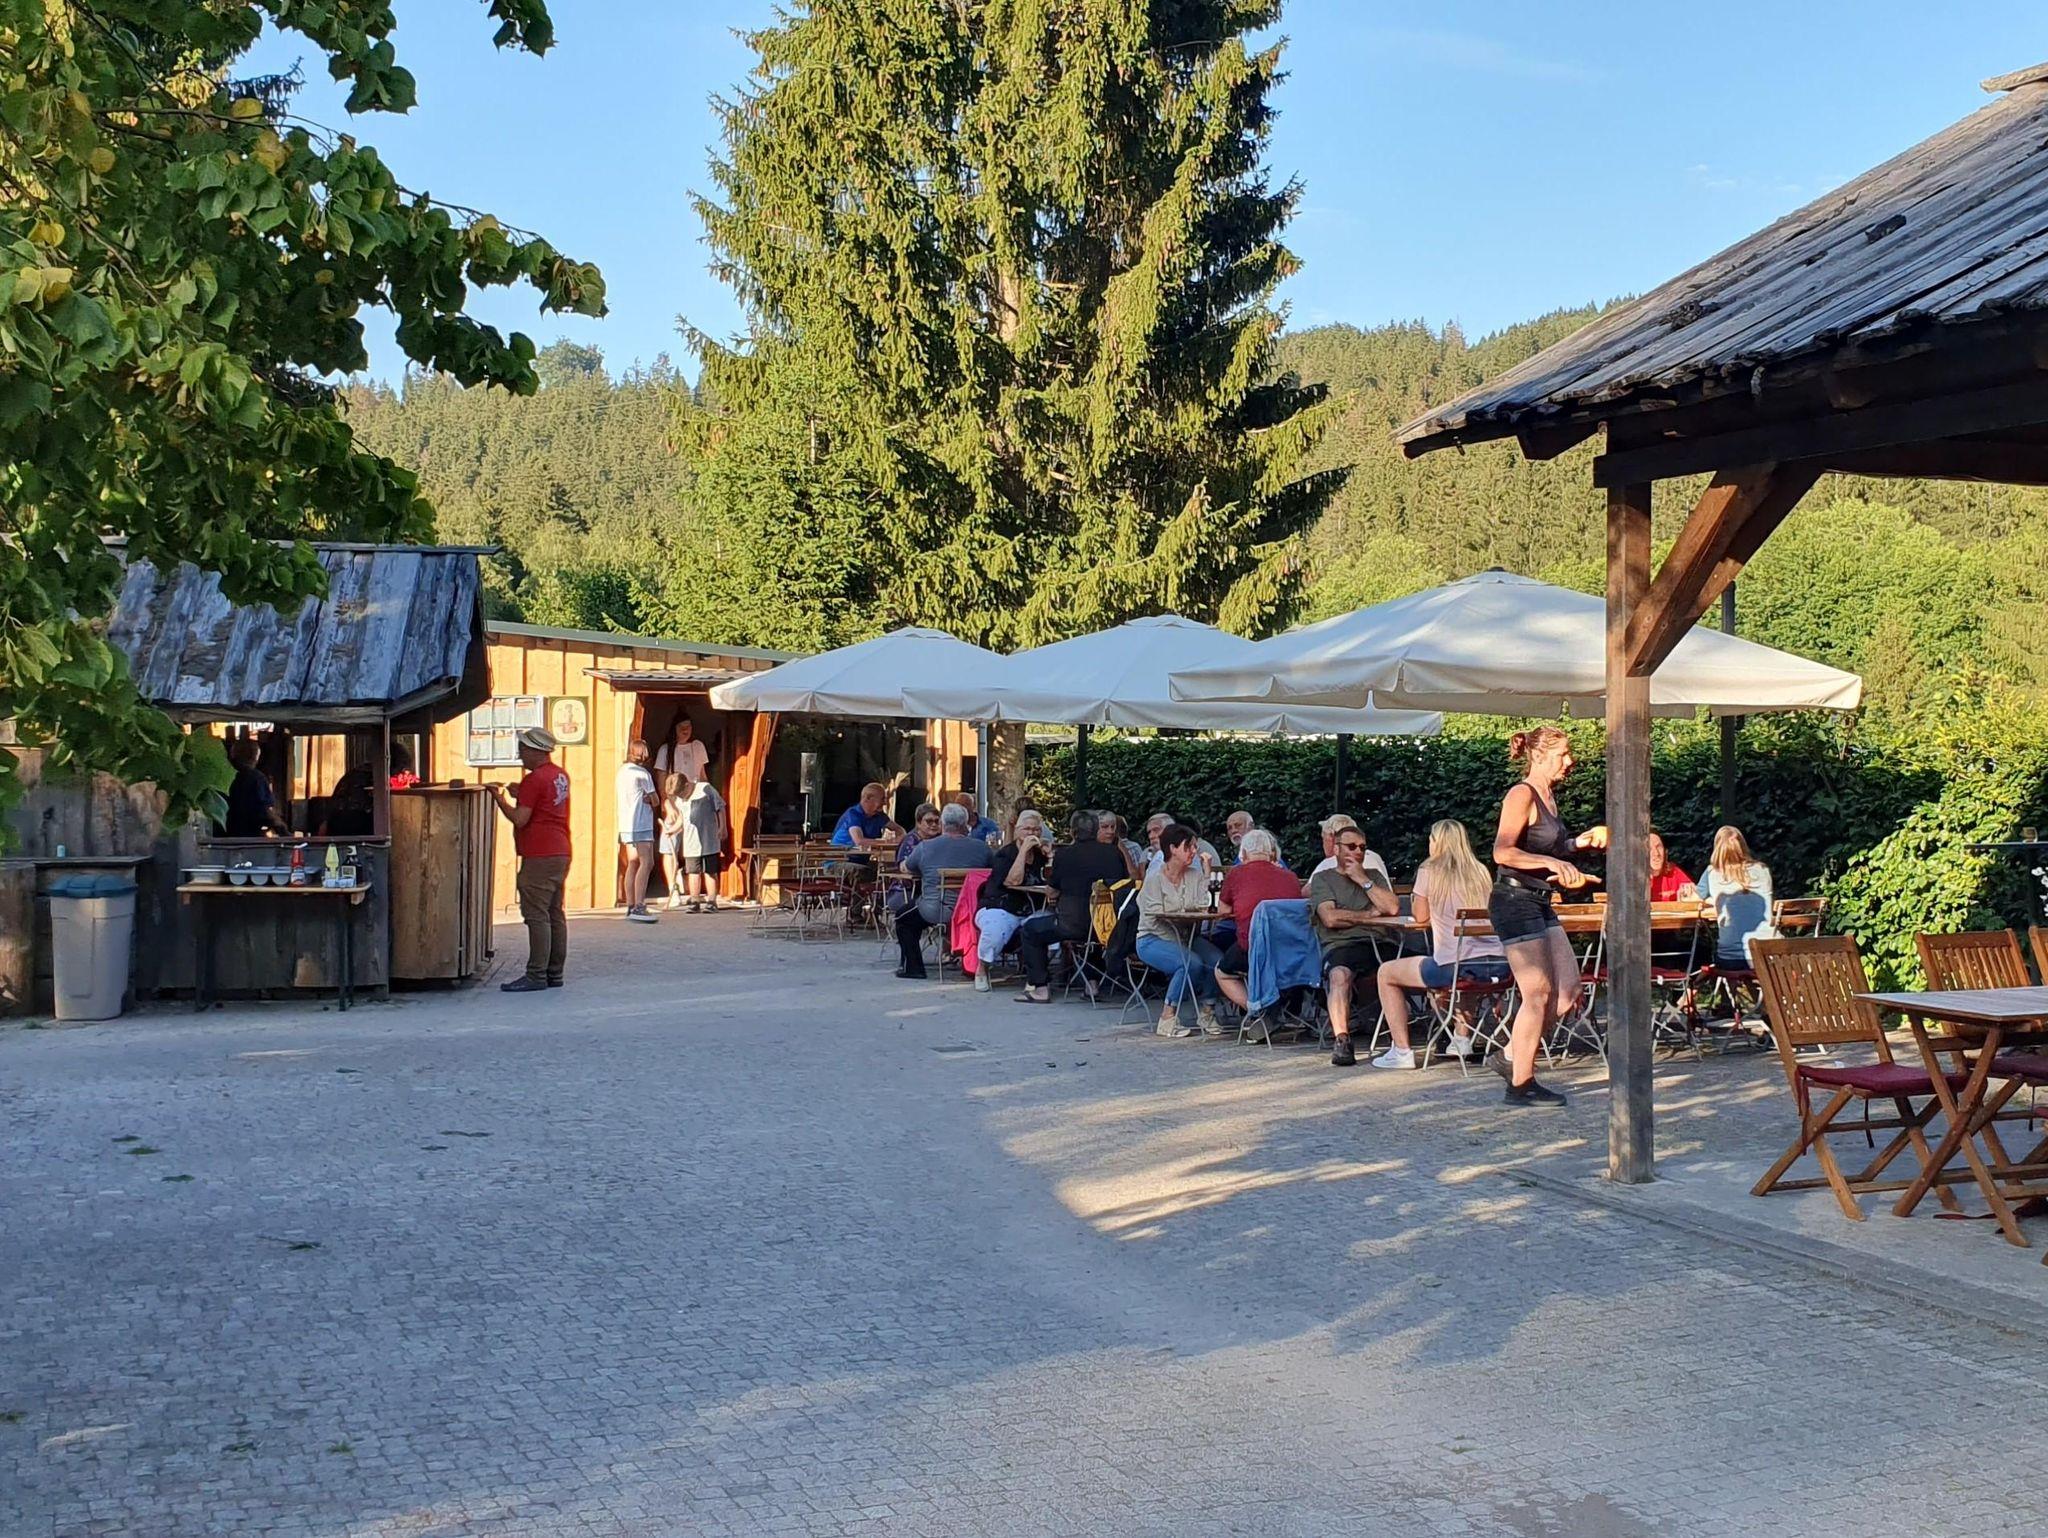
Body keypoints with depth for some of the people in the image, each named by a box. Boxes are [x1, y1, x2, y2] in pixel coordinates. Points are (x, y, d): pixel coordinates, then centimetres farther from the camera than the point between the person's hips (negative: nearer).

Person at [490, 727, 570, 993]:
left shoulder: (534, 780, -13)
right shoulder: (560, 776, 14)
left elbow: (520, 819, -15)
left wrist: (500, 799, -3)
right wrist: (517, 795, 18)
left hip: (539, 857, -9)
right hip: (561, 853, 9)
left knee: (537, 915, -8)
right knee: (555, 914, 10)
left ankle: (536, 975, -9)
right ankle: (555, 973, 13)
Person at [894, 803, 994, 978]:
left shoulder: (925, 847, -1)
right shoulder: (981, 847, 0)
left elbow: (905, 868, 17)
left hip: (934, 912, -2)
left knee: (904, 918, 24)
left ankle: (913, 967, 17)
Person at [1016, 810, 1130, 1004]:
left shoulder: (1064, 854, -7)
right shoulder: (1115, 853, 2)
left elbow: (1052, 892, 3)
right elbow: (1129, 881, 18)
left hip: (1074, 925, -5)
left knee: (1029, 929, 14)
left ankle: (1039, 987, 8)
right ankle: (1092, 982, 33)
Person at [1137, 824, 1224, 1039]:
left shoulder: (1195, 876, 9)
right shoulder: (1155, 878, -8)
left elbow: (1204, 908, -5)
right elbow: (1155, 919, -15)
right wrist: (1180, 946, -21)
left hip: (1186, 937, 6)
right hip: (1153, 940, -5)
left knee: (1216, 959, -23)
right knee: (1192, 963, -32)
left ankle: (1206, 1011, -4)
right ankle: (1168, 1018, -18)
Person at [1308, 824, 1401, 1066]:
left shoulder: (1374, 875, 26)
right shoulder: (1322, 878, 15)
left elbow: (1393, 908, 7)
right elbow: (1330, 918, -2)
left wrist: (1363, 880, 6)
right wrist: (1369, 914, 6)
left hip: (1375, 943, 3)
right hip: (1339, 946, -3)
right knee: (1339, 974, -38)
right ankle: (1341, 1041, -44)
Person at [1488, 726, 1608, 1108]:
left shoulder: (1548, 796, 15)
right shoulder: (1521, 794, -13)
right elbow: (1503, 852, -23)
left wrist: (1577, 844, 14)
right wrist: (1552, 862, -30)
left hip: (1539, 903, 10)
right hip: (1514, 900, -10)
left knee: (1568, 989, 7)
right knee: (1538, 994, -6)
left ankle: (1511, 1057, 17)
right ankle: (1521, 1084, 4)